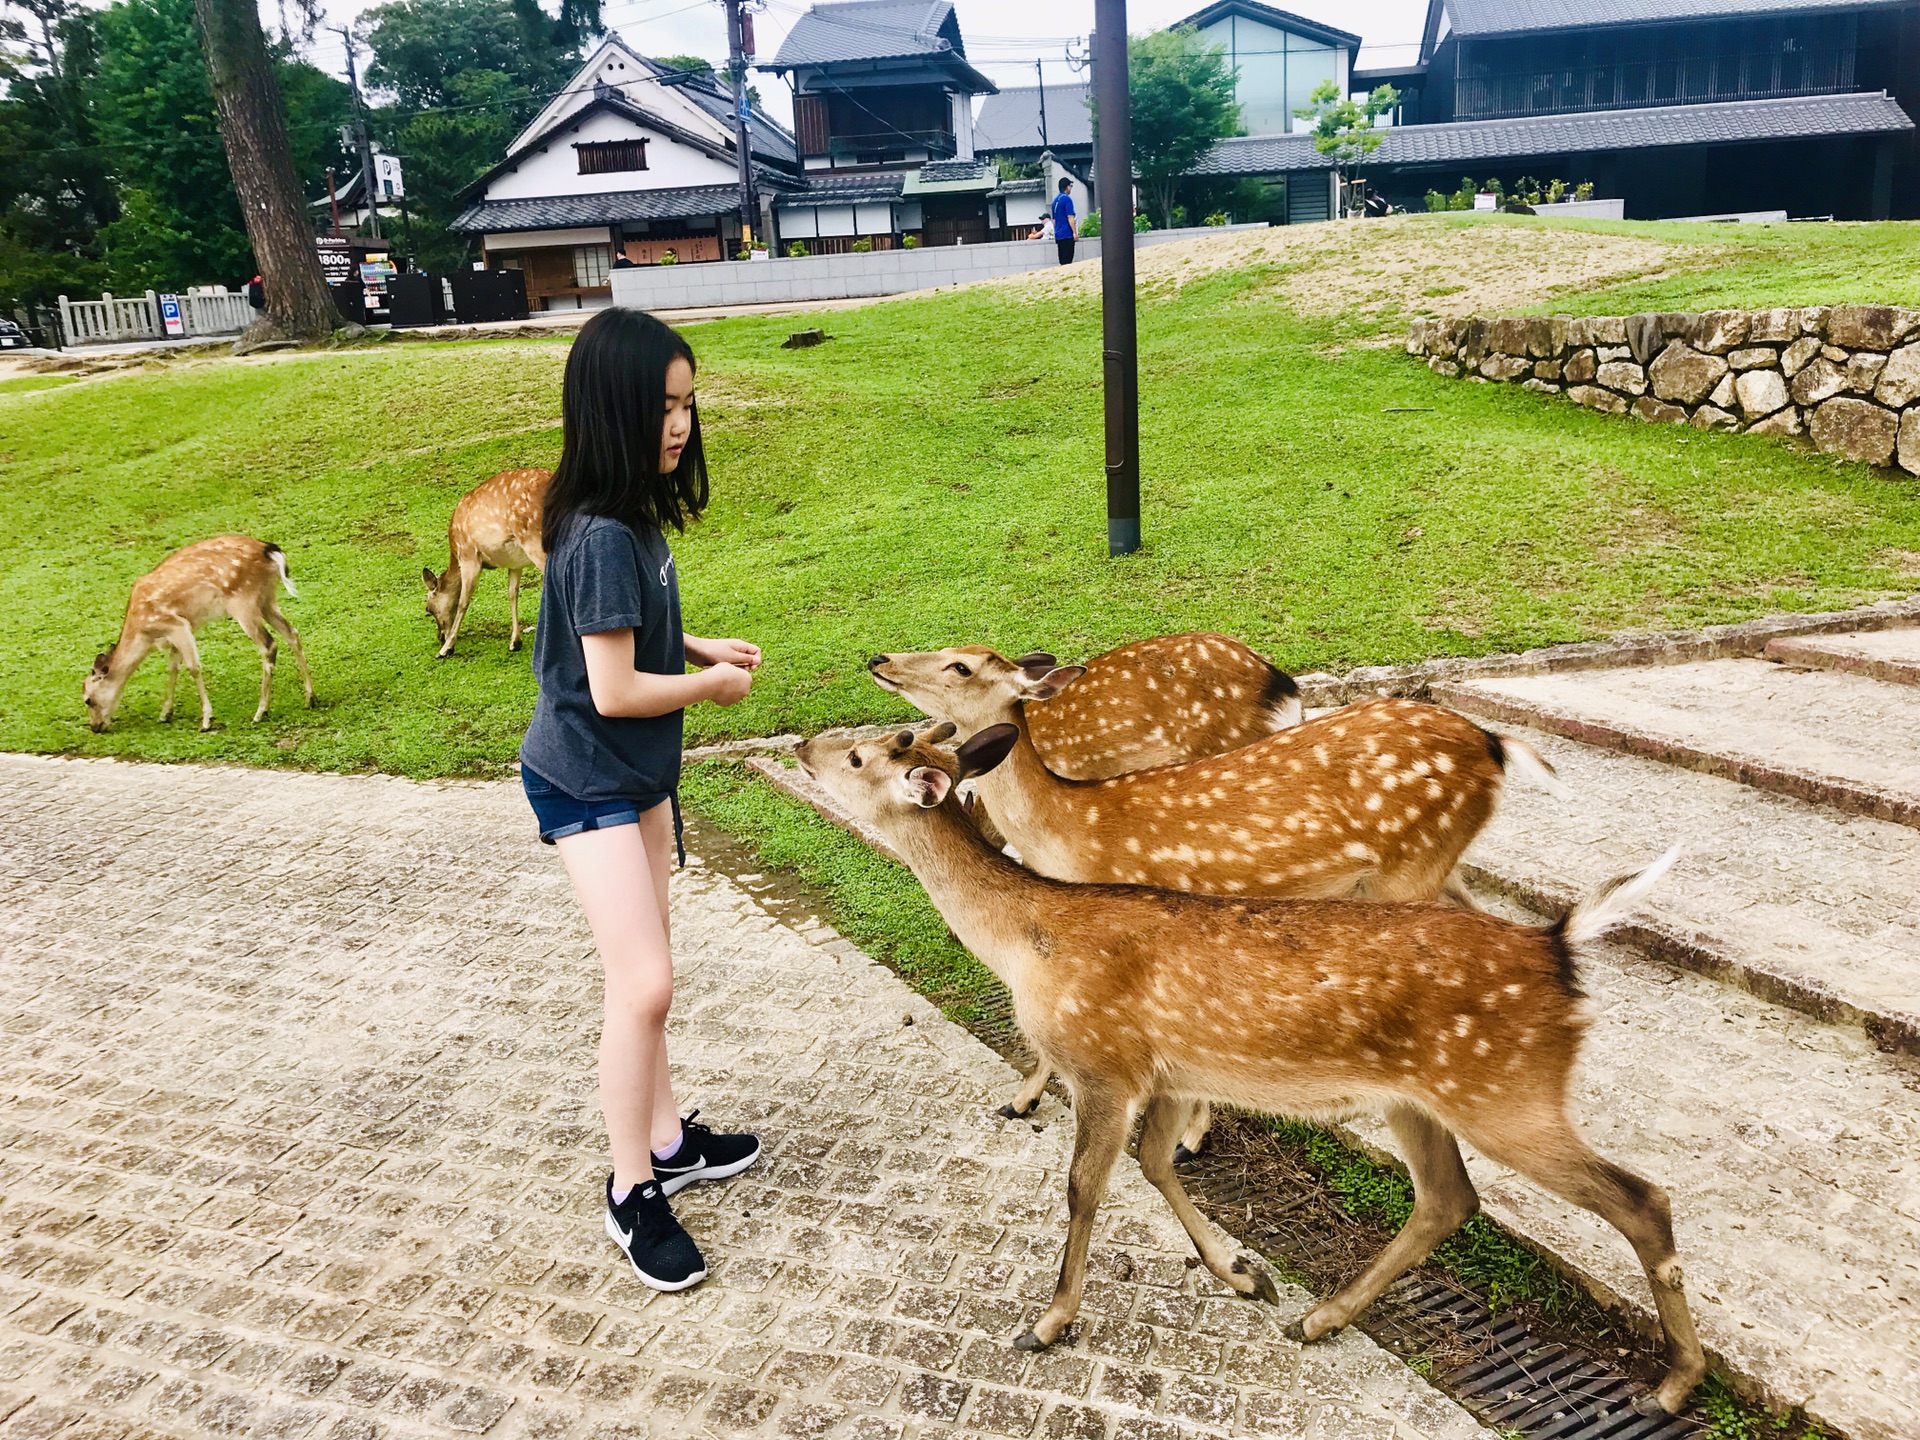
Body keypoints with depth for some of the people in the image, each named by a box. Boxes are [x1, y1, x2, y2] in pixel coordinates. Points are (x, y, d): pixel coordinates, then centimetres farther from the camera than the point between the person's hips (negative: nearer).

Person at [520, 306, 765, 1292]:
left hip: (636, 772, 9)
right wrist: (710, 684, -11)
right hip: (586, 781, -9)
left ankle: (669, 1143, 31)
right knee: (644, 984, -9)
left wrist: (700, 648, 4)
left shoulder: (632, 516, 2)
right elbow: (614, 690, -25)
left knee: (643, 974, 17)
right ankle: (633, 1194, 8)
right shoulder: (602, 538, -26)